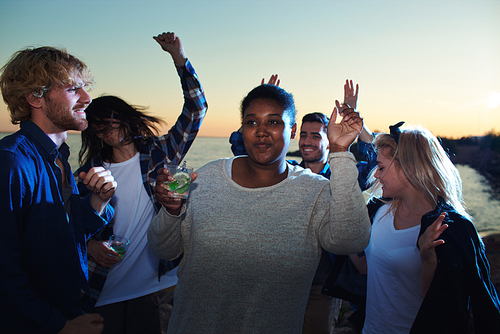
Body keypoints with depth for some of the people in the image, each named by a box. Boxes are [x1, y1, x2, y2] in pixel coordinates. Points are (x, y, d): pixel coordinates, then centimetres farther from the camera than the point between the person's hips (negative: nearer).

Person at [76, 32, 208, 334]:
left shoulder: (159, 155, -3)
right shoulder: (89, 172, 2)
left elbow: (196, 111, -10)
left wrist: (179, 57, -17)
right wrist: (89, 244, -11)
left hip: (159, 286, -1)